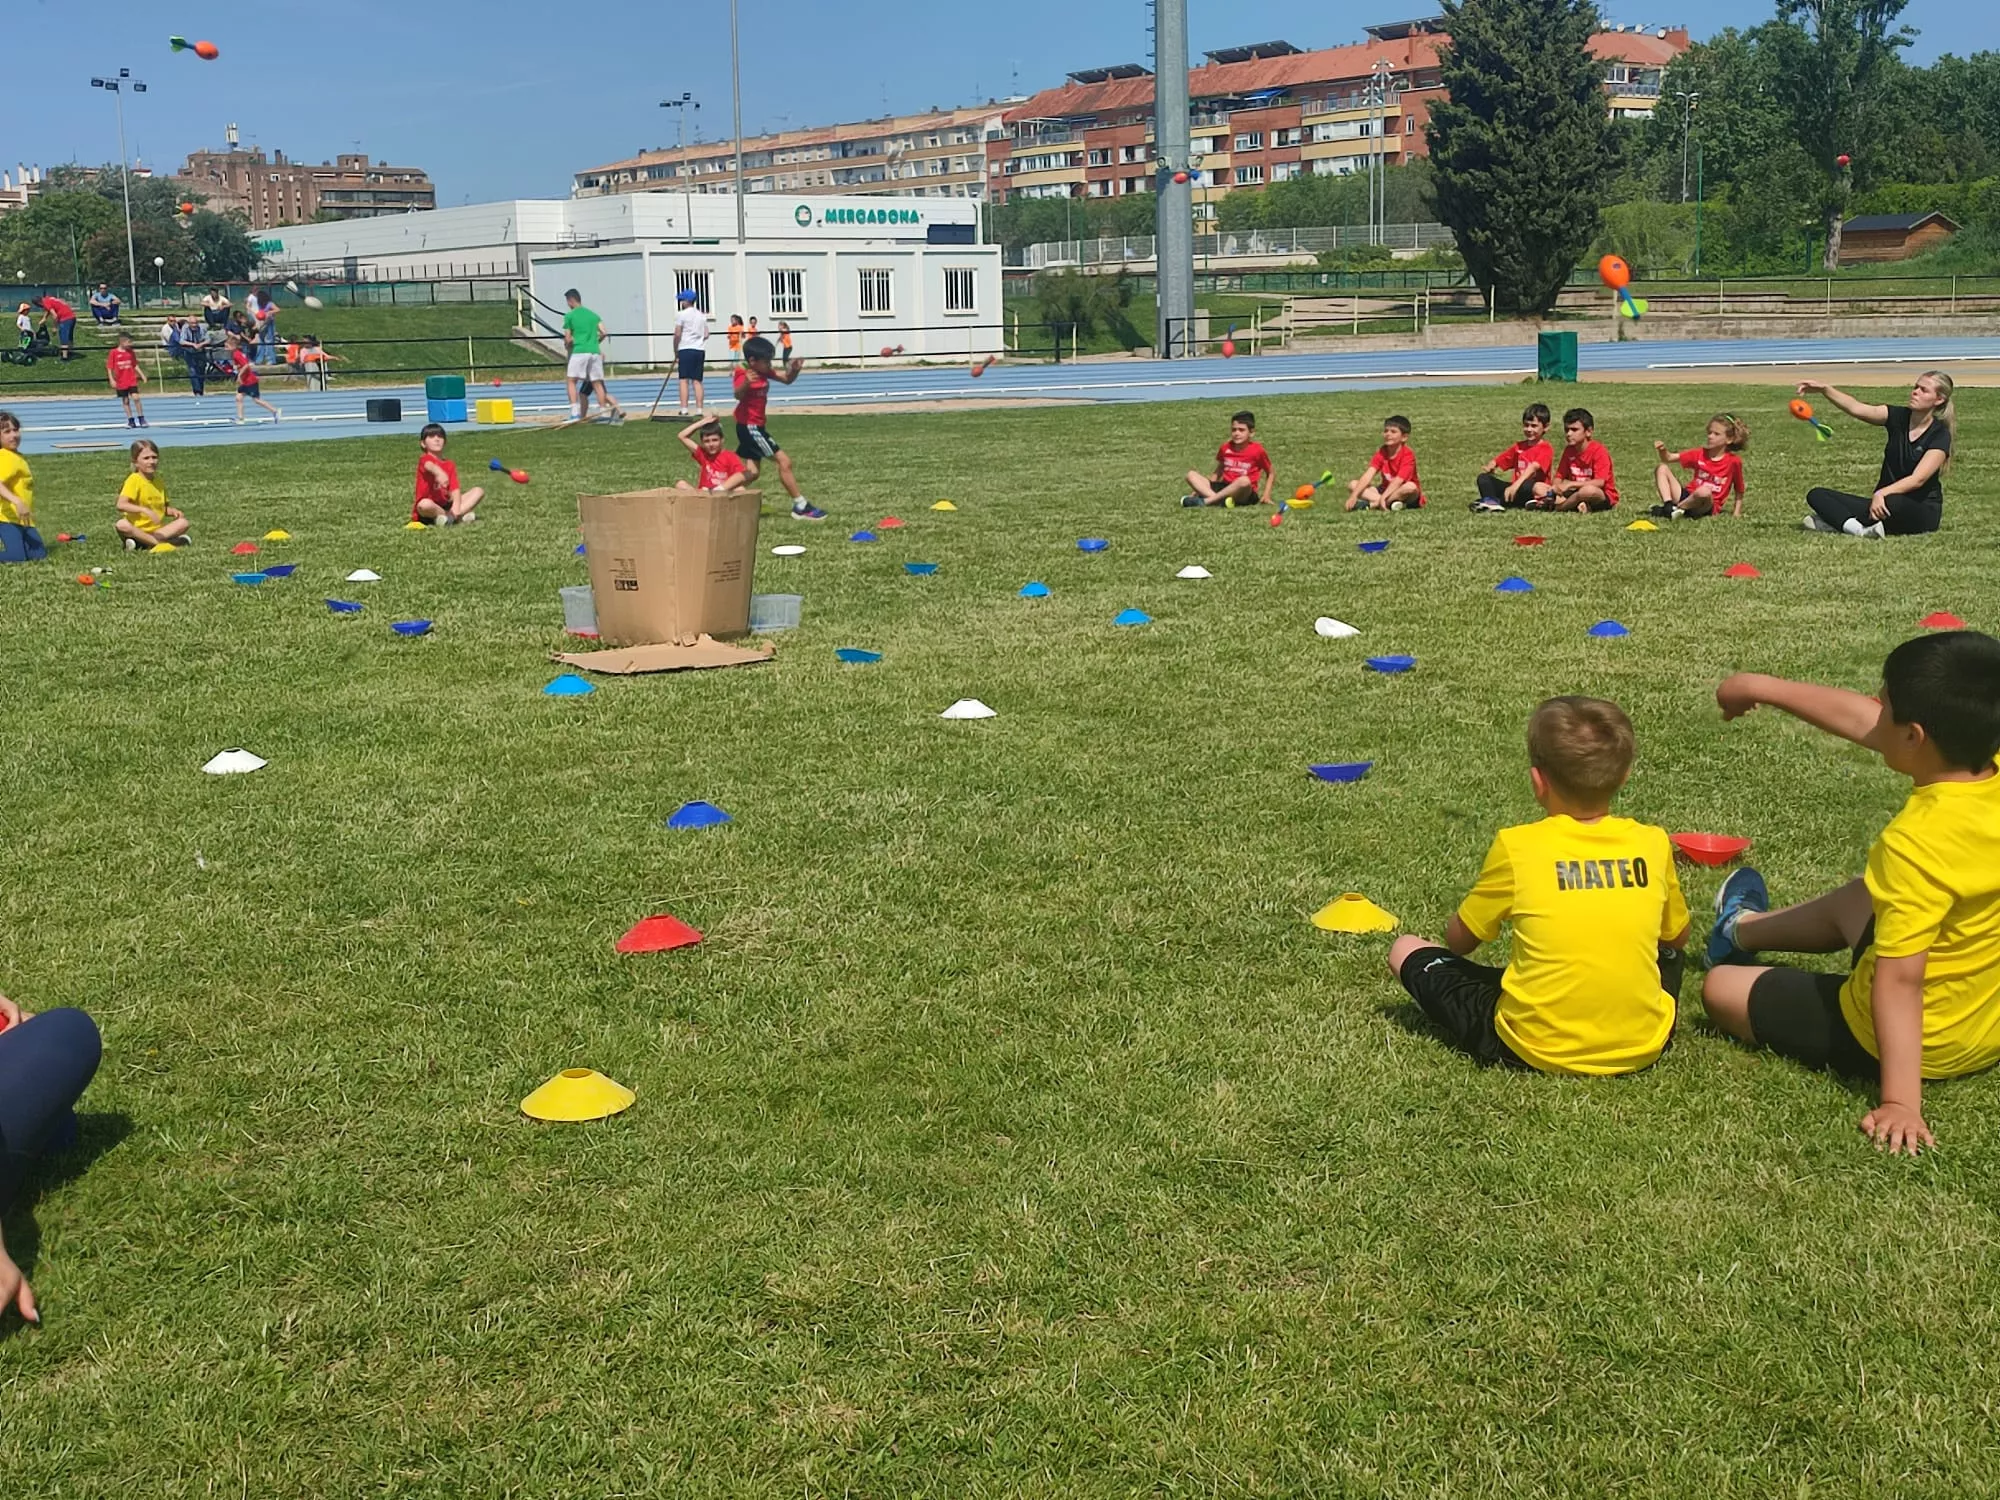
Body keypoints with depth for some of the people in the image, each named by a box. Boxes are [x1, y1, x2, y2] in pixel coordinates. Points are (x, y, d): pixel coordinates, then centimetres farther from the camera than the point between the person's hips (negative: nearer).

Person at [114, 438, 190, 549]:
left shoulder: (157, 480, 11)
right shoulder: (134, 480, -9)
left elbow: (163, 508, 21)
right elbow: (121, 505, -24)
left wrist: (172, 511, -3)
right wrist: (145, 510, -36)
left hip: (156, 530, 6)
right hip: (136, 530, -6)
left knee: (183, 522, -13)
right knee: (122, 525, -35)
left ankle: (141, 543, -24)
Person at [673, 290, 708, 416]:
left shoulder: (681, 315, -4)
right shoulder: (702, 316, 14)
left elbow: (677, 335, -8)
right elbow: (706, 335, 11)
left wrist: (675, 353, 0)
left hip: (686, 350, -5)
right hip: (700, 350, 5)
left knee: (684, 380, -5)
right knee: (697, 381, 5)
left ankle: (684, 410, -12)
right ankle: (699, 410, 0)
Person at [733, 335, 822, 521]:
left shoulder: (764, 372, 7)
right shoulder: (743, 374, -19)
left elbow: (787, 379, 11)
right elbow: (738, 395, -39)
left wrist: (794, 370, -12)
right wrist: (746, 383, -61)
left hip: (755, 426, 10)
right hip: (749, 426, -10)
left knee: (753, 473, 12)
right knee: (783, 460, -9)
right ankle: (800, 506, -6)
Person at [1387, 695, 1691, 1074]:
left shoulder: (1517, 847, -12)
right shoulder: (1653, 844, -5)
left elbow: (1458, 941, 2)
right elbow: (1677, 937, 13)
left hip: (1536, 1049, -2)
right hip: (1642, 1048, 2)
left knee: (1405, 949, 11)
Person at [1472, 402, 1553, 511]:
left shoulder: (1545, 449, -7)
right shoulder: (1519, 447, 18)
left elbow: (1533, 467, -22)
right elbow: (1499, 460, 16)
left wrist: (1515, 485, -38)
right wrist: (1490, 467, -10)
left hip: (1535, 492, -7)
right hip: (1516, 487, 7)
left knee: (1527, 485, -41)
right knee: (1484, 477, -8)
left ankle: (1493, 501, -33)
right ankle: (1491, 501, -39)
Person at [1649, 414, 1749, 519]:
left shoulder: (1733, 461, -6)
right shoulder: (1700, 454, 6)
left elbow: (1739, 490, 3)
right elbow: (1668, 458, 3)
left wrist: (1737, 512, -4)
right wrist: (1662, 451, -18)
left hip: (1707, 506, -5)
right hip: (1687, 496, 5)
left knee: (1704, 491, -41)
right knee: (1662, 468, -6)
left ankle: (1677, 509, -17)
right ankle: (1668, 506, -24)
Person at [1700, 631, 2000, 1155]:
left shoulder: (1916, 843, -35)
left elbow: (1898, 982, -35)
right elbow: (1860, 720, 0)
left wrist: (1900, 1102, -33)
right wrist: (1764, 688, 9)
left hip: (1911, 1045, -8)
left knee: (1722, 988, 11)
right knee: (1856, 899, 34)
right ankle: (1744, 930, 60)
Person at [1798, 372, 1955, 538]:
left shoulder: (1940, 435, -9)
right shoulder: (1898, 417, 3)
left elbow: (1918, 479, -21)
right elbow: (1855, 408, -14)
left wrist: (1881, 493, -37)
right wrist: (1824, 389, -31)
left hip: (1923, 512, -6)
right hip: (1882, 501, 6)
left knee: (1893, 503, -43)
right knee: (1816, 495, -11)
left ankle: (1837, 520, -25)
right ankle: (1858, 529, -37)